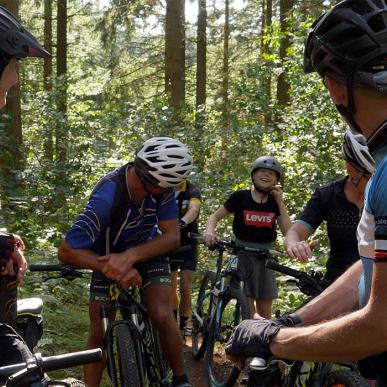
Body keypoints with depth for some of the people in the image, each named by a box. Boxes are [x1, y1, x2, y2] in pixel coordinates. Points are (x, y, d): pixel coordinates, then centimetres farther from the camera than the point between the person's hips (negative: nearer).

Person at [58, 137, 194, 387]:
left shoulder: (162, 186, -27)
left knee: (162, 316, -18)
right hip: (110, 257, -1)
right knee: (99, 332, -3)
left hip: (148, 252, 1)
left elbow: (172, 237, -26)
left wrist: (130, 257, -41)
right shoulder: (106, 197, -37)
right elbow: (67, 251, -36)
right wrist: (114, 269, -45)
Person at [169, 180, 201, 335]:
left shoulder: (192, 191, -13)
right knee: (170, 287, 1)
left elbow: (194, 209, -33)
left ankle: (184, 325, 7)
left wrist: (183, 222, -55)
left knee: (185, 288, -6)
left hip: (188, 243, -2)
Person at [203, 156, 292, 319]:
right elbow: (215, 216, 0)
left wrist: (280, 203, -8)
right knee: (247, 310, -11)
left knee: (264, 311, 6)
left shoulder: (275, 202, 3)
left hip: (266, 256, 3)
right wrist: (209, 232, -21)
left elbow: (288, 232, -4)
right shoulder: (241, 196, -5)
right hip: (242, 254, -3)